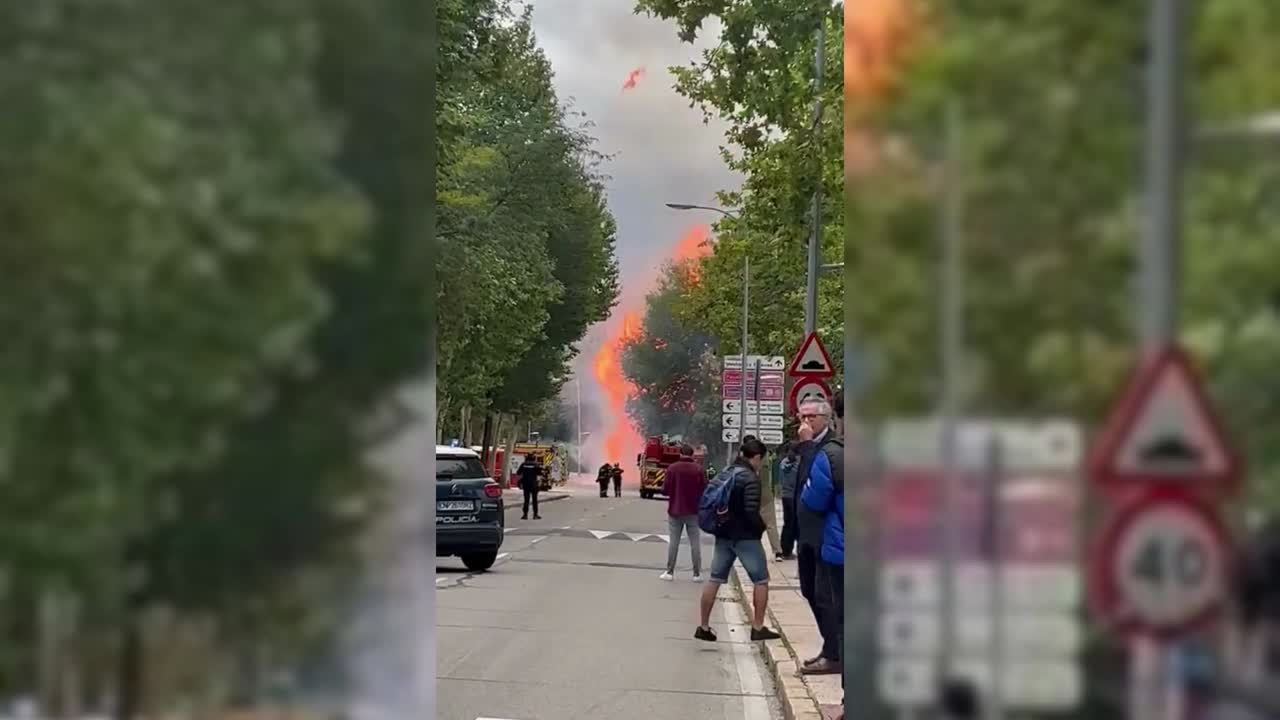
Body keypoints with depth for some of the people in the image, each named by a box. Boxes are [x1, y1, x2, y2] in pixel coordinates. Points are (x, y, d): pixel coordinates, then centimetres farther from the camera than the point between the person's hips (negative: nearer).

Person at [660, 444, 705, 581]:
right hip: (693, 512, 0)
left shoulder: (672, 468, -7)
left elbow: (665, 490, -8)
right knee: (695, 542, 5)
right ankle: (697, 574, 4)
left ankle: (670, 572, 7)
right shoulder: (699, 469, -5)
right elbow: (705, 490, -6)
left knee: (674, 541, 7)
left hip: (675, 511, 0)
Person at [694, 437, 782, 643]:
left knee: (715, 580, 9)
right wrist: (761, 527, -6)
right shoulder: (750, 479, -15)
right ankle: (758, 628, 3)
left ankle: (703, 627, 10)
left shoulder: (723, 475, 9)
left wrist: (718, 525, 15)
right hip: (746, 537, -7)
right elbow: (751, 512, -22)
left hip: (723, 535, 7)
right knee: (761, 580, 5)